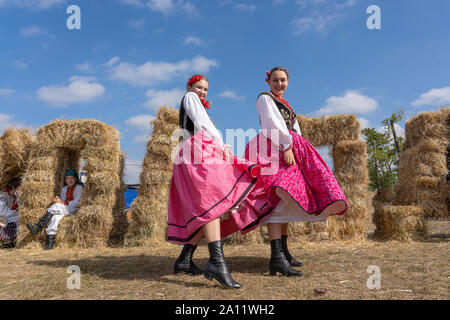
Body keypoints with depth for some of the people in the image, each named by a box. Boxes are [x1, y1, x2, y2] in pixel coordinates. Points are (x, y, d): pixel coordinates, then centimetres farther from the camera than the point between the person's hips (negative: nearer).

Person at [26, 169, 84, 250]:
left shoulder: (79, 187, 1)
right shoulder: (64, 189, 21)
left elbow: (76, 203, -8)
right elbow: (63, 201, 14)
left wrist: (62, 203, -11)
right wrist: (57, 200, -8)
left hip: (74, 209, -5)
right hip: (64, 209, 5)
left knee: (55, 207, -28)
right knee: (54, 217, -29)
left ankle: (37, 227, -31)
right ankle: (50, 244, -37)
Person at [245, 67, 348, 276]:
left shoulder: (285, 104, 31)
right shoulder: (265, 98, 7)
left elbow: (295, 131, 24)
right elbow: (273, 125, -9)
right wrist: (286, 146, -21)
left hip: (289, 150, 9)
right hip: (272, 149, -9)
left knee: (287, 198, 6)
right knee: (279, 196, -24)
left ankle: (284, 251, 13)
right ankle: (276, 258, -34)